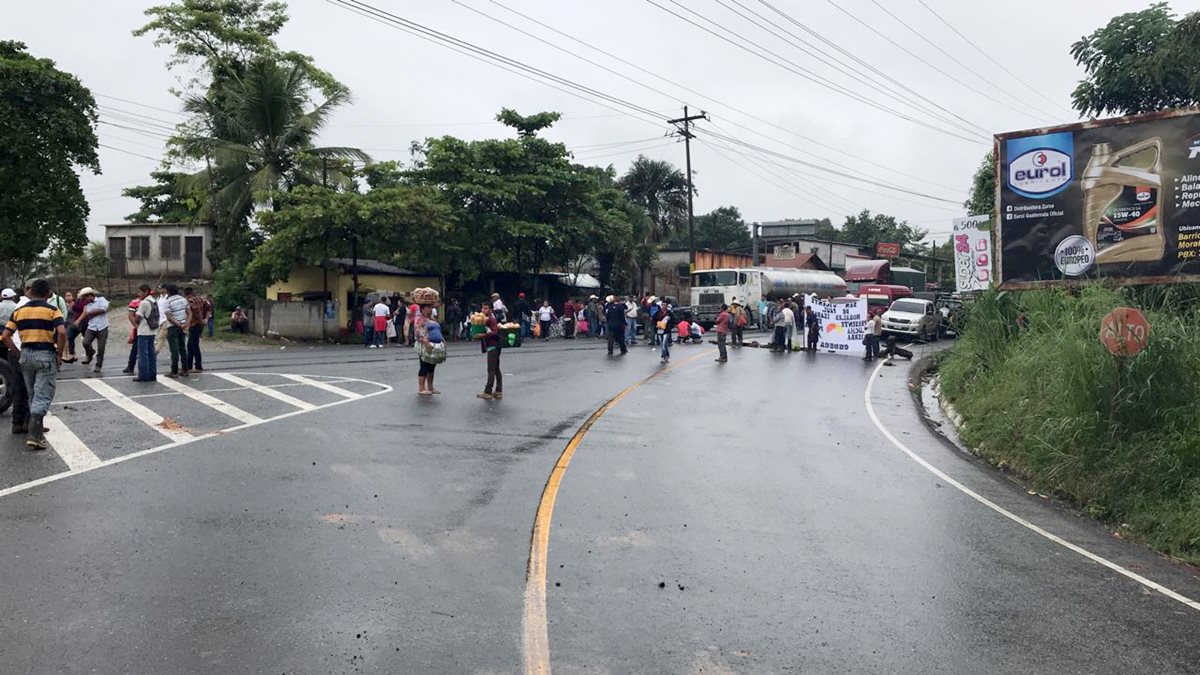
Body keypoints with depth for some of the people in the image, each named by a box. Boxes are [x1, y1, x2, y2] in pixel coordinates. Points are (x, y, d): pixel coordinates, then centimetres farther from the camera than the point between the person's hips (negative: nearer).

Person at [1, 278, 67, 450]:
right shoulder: (52, 310, -5)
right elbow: (62, 333, -20)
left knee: (32, 395, 20)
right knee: (42, 397, -5)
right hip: (46, 355, -5)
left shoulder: (19, 311, 7)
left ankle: (37, 428, 30)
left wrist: (19, 354, 9)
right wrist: (59, 355, -9)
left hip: (26, 355, 5)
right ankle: (34, 435, -15)